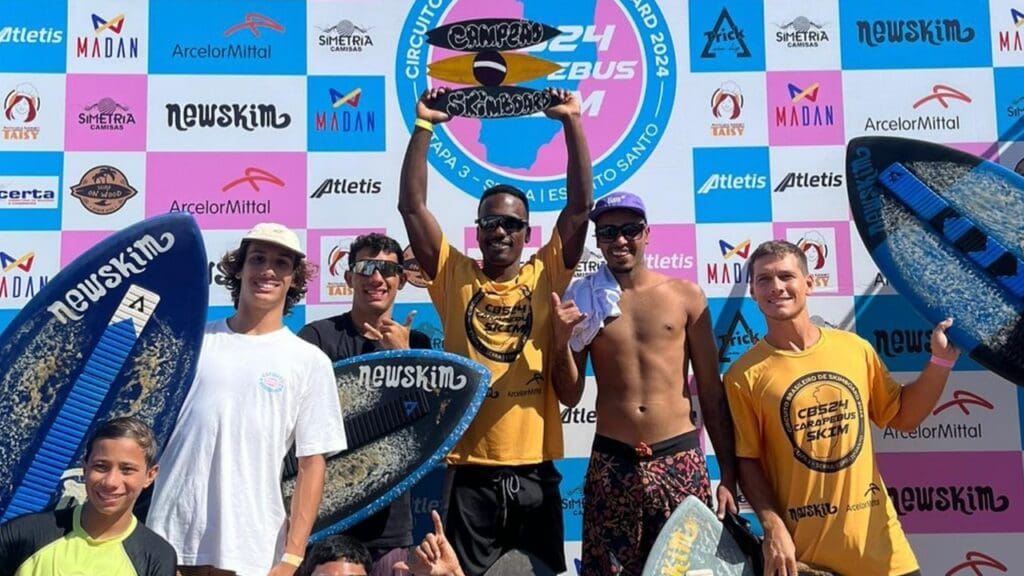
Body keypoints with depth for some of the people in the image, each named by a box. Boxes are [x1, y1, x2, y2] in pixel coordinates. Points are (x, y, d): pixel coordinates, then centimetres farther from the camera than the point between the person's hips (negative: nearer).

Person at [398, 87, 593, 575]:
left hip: (534, 471, 1)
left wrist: (571, 121, -3)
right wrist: (424, 126, -1)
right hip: (470, 470, 0)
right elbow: (411, 205, 0)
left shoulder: (546, 276, 5)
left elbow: (580, 205, -1)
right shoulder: (454, 277, 5)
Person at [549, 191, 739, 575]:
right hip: (611, 464, 0)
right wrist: (562, 340, -12)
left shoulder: (686, 295, 2)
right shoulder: (583, 301, 3)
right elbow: (570, 397, 5)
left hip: (680, 460, 0)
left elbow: (712, 391, 5)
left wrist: (729, 475, 3)